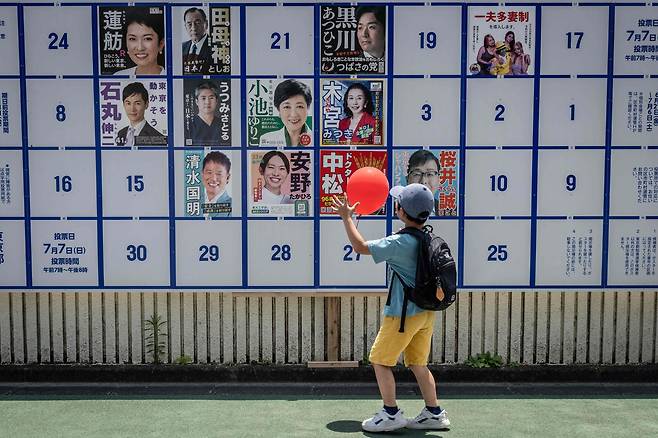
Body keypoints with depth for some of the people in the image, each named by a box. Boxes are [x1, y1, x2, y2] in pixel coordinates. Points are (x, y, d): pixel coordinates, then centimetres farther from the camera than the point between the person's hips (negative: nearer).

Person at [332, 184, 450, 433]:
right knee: (418, 364, 17)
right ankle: (434, 414, 22)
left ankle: (391, 414, 11)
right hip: (426, 312, 8)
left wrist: (347, 218, -7)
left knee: (380, 360, 6)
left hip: (404, 314, -8)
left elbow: (360, 246, -16)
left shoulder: (400, 243, -21)